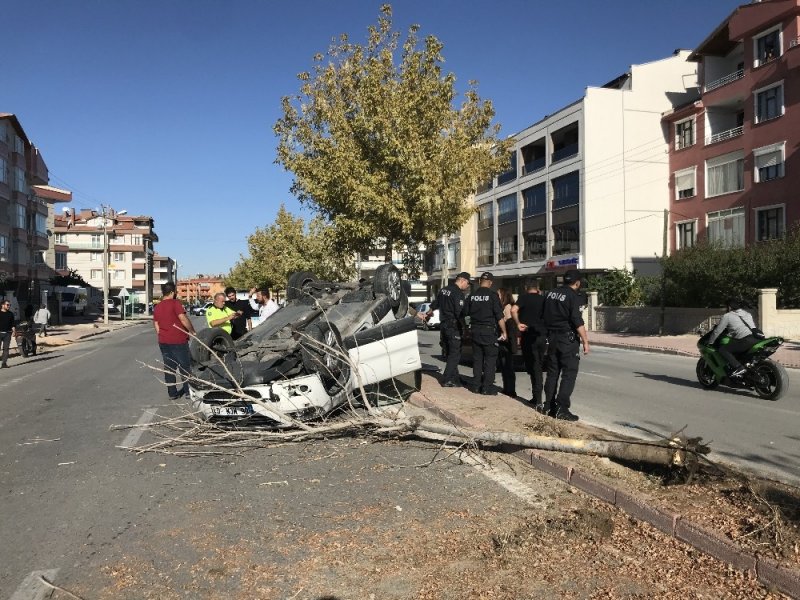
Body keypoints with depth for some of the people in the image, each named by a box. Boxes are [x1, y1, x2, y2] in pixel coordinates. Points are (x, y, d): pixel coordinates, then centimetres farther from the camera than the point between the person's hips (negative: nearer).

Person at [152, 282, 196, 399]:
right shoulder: (175, 303, -11)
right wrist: (192, 331, -8)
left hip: (163, 341, 6)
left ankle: (172, 393, 11)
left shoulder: (157, 307, 10)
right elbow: (183, 319, -20)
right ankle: (188, 391, 9)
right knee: (185, 366, 5)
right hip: (178, 340, -6)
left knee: (169, 367, 10)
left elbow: (156, 326, 14)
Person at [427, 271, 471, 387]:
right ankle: (447, 380, -5)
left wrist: (428, 313, 42)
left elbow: (434, 304, 24)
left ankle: (454, 378, 21)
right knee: (455, 354, -3)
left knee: (449, 353, 14)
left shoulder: (443, 290, 11)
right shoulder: (458, 293, -14)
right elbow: (460, 313, -21)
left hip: (443, 325, 9)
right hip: (454, 327, -9)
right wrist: (464, 327, -15)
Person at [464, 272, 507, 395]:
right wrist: (504, 332, -6)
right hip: (489, 330, -5)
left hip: (475, 330, 5)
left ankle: (477, 385, 17)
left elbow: (465, 312, 11)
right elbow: (499, 316, -12)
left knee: (477, 358, 13)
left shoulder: (472, 296, 3)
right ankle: (487, 388, 0)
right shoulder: (492, 295, -11)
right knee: (490, 360, 1)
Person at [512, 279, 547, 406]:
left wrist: (518, 323, -11)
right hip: (543, 336, 4)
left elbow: (513, 310, -21)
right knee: (539, 367, 14)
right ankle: (538, 397, 15)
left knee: (533, 367, 5)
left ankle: (537, 398, 3)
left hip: (529, 336, -4)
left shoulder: (524, 297, -4)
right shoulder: (543, 299, 8)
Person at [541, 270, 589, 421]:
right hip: (568, 339, -7)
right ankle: (562, 409, -6)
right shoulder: (573, 296, -13)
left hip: (552, 337, 7)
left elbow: (544, 316, 15)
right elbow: (577, 321, -18)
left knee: (552, 372, 14)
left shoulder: (550, 294, 9)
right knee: (569, 374, -2)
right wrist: (585, 341, -13)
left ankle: (548, 406, 18)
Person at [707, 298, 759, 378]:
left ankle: (738, 367, -20)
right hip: (757, 339, 8)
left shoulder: (727, 316, 5)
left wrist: (709, 342, 17)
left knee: (722, 349, -5)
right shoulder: (747, 314, 26)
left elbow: (717, 331, 5)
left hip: (746, 340, -8)